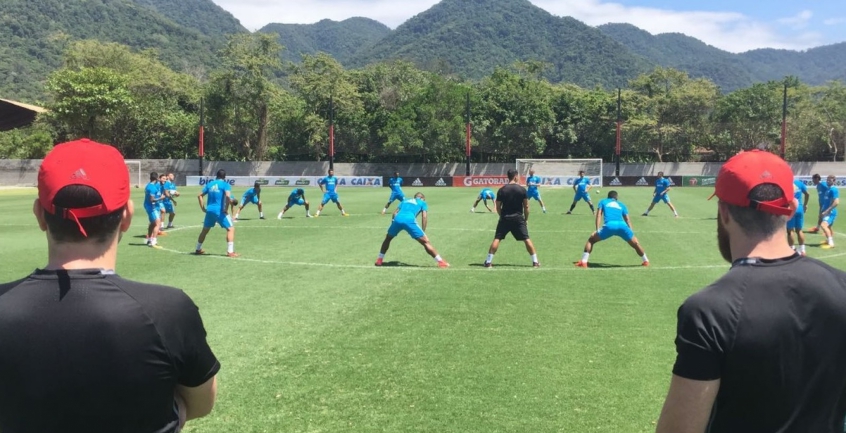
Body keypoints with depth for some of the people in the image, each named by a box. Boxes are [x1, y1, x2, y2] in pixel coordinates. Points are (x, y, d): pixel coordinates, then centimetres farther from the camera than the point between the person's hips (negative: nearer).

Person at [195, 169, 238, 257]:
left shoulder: (210, 184, 14)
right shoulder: (225, 184, -3)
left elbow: (199, 196, 15)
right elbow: (228, 196, -22)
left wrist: (203, 208, 16)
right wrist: (225, 209, -14)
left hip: (209, 210, 6)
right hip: (220, 211, -6)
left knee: (205, 230, 22)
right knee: (230, 229, 0)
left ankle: (198, 249, 34)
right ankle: (230, 251, -10)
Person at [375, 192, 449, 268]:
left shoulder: (405, 201, 37)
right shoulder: (422, 203, 27)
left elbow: (395, 213, 27)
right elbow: (424, 217, 14)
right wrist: (423, 232, 17)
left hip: (397, 219, 3)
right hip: (409, 221, -3)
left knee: (388, 238, 30)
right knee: (425, 242, 6)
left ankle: (379, 260, 29)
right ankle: (440, 262, 4)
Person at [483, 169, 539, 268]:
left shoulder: (501, 190, -2)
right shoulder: (522, 189, -3)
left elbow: (498, 207, 1)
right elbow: (526, 206, -1)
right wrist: (526, 219, 10)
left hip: (505, 218, 0)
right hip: (518, 218, 0)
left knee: (497, 239, 4)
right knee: (527, 239, 6)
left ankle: (488, 261, 1)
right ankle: (535, 261, 7)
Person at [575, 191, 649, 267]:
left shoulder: (603, 202, 30)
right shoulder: (621, 205, 34)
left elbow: (599, 215, 16)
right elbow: (627, 219, 26)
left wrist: (597, 230, 9)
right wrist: (631, 232, 23)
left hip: (609, 225, -1)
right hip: (622, 225, 2)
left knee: (591, 240, 15)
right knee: (635, 244, 24)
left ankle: (583, 262, 5)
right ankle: (646, 261, 32)